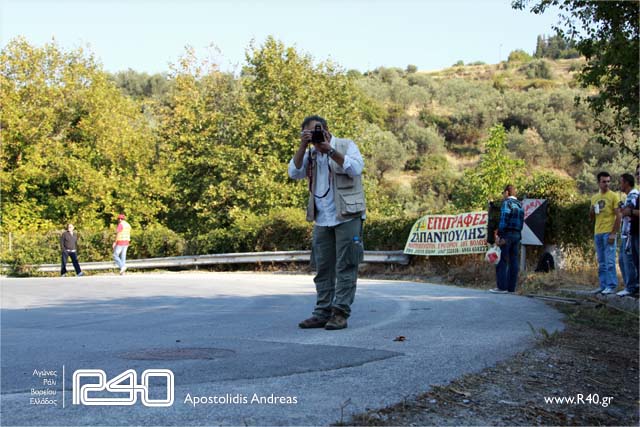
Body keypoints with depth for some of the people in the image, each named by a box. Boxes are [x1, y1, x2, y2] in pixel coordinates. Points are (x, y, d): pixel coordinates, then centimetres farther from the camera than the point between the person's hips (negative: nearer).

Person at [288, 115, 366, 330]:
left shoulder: (346, 145, 1)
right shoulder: (310, 153, 15)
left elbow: (356, 168, -16)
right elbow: (294, 172, 1)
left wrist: (330, 149, -18)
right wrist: (303, 146, -8)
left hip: (347, 216, -5)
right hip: (322, 220, 6)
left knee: (345, 267, -5)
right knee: (323, 268, 8)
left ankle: (340, 313, -4)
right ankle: (322, 313, 13)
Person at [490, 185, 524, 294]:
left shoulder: (506, 203, -7)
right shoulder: (520, 205, 17)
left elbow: (504, 220, -16)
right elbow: (521, 222, 13)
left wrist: (499, 235, -16)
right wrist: (517, 233, 13)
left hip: (507, 234, -8)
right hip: (517, 235, 8)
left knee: (502, 261, -6)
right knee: (514, 261, 6)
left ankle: (502, 287, -9)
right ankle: (511, 287, 6)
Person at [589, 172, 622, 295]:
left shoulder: (613, 196, -3)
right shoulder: (594, 198, 15)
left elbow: (618, 216, -8)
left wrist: (613, 233, -16)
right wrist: (592, 210, -2)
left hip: (608, 233, -6)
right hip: (597, 233, 6)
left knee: (609, 261, -8)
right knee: (601, 262, 9)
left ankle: (611, 286, -5)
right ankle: (603, 285, 13)